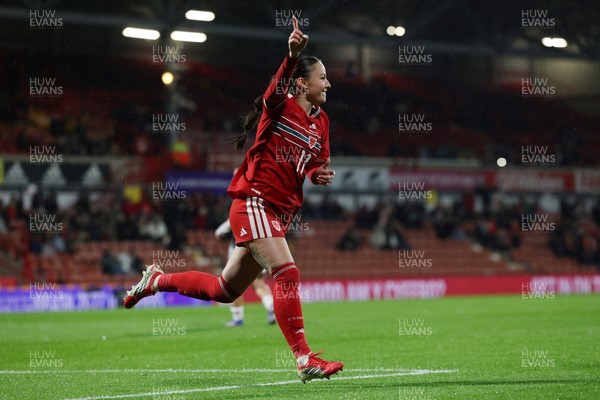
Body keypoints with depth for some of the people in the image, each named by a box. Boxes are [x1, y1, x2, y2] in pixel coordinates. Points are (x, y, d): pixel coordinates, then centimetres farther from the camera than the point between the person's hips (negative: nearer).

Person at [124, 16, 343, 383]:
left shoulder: (321, 120, 13)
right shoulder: (281, 106, -8)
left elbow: (317, 163, 21)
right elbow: (278, 87, -31)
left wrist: (319, 174, -5)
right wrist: (293, 55, -51)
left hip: (279, 212, 8)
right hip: (254, 203, -8)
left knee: (225, 290, 14)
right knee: (287, 274, -22)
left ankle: (158, 280, 34)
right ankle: (304, 359, -20)